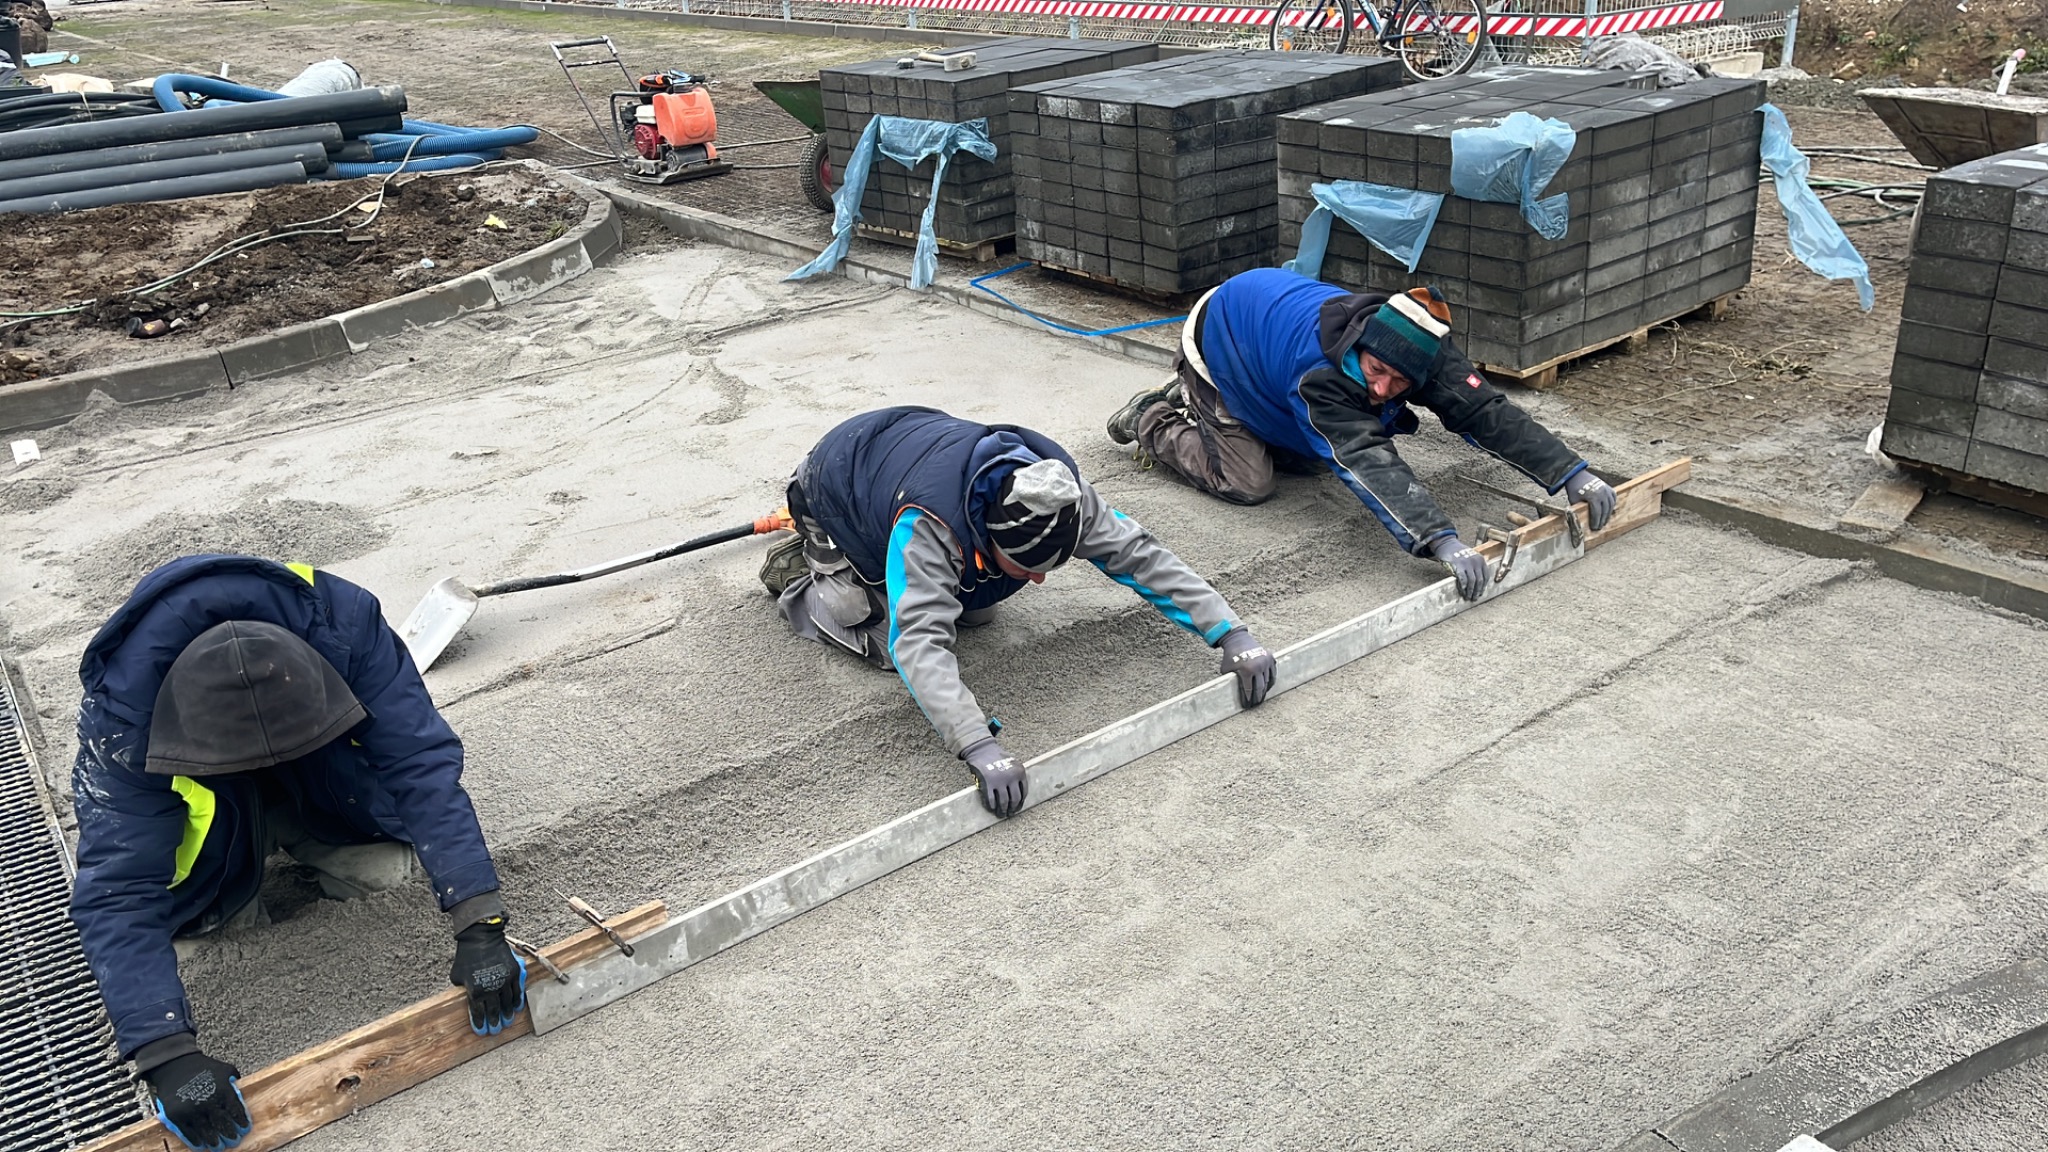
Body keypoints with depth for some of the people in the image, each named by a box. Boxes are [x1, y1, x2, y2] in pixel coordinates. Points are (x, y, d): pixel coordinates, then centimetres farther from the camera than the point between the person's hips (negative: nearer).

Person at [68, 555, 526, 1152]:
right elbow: (117, 895, -38)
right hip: (191, 797, 0)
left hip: (318, 786, 1)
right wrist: (168, 1056, -46)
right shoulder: (120, 718, -39)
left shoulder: (344, 625, -39)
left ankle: (291, 835, 9)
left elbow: (422, 761, -39)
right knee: (206, 913, -25)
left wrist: (480, 925, -45)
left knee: (384, 866, -22)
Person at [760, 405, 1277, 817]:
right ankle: (796, 570, 10)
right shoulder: (928, 522, -49)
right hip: (834, 493, -5)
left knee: (977, 612, 5)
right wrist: (979, 749, -66)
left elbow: (1138, 554, -24)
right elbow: (919, 641, -55)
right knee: (888, 642, -15)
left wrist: (1231, 634, -30)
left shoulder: (1058, 495, -30)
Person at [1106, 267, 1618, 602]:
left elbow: (1487, 411, -28)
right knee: (1249, 485, -11)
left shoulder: (1418, 348, -28)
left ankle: (1189, 400, 28)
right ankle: (1152, 419, 10)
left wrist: (1573, 473, -36)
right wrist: (1441, 541, -64)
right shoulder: (1319, 373, -46)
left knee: (1306, 460, 15)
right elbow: (1369, 463, -54)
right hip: (1215, 338, -7)